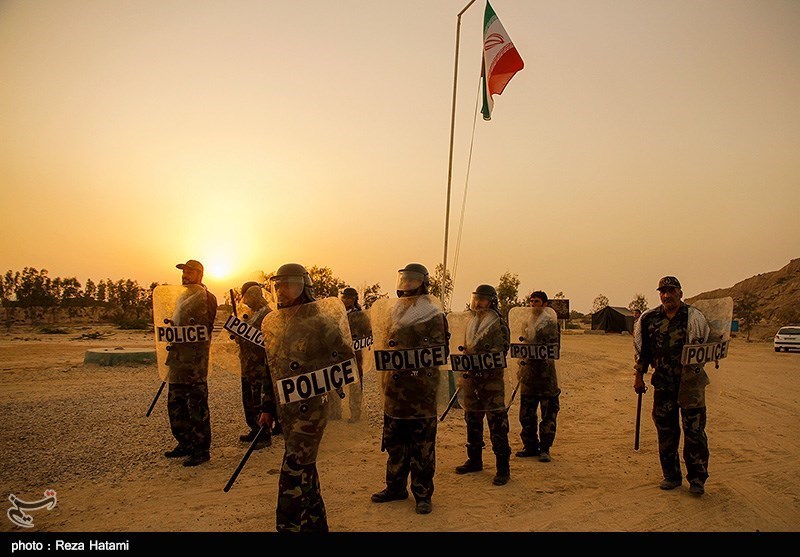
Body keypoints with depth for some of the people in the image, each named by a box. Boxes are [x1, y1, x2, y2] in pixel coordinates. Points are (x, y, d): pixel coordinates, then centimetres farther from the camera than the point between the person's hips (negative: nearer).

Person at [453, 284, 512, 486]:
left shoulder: (498, 326, -8)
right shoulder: (471, 324, 14)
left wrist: (478, 369, -21)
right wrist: (462, 375, 14)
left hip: (491, 380, -7)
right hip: (471, 380, 8)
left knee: (497, 423, -6)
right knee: (472, 420, 15)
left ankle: (503, 468, 0)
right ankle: (474, 460, 28)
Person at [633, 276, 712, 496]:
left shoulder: (694, 317, -4)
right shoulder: (649, 319, 5)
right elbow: (641, 349, 13)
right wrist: (639, 375, 12)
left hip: (690, 382, -3)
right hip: (663, 383, 3)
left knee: (694, 431, -1)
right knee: (665, 430, 9)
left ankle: (697, 478, 13)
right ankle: (671, 475, 22)